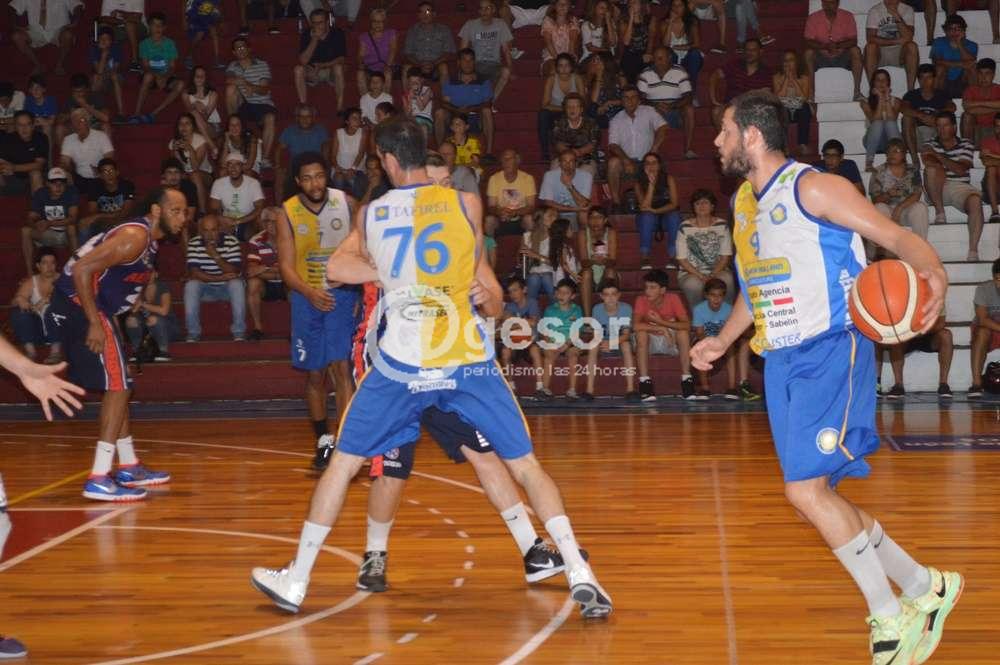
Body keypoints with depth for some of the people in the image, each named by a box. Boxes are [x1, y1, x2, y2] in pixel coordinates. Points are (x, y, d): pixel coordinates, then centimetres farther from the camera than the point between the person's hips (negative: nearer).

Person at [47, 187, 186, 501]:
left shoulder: (147, 240, 14)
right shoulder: (134, 237, -18)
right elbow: (82, 269, -26)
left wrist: (102, 321, 17)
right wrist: (96, 324, -24)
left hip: (81, 309, 10)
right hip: (79, 307, -10)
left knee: (118, 388, 18)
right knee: (118, 387, -10)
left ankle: (129, 467, 28)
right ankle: (99, 480, -12)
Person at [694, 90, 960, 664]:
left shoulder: (813, 188, -10)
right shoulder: (745, 202, 15)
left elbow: (899, 238, -15)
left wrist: (934, 276, -33)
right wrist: (723, 341, 26)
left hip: (831, 349, -8)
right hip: (781, 359, 8)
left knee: (807, 490, -18)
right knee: (817, 496, 6)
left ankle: (893, 617, -4)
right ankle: (926, 588, 22)